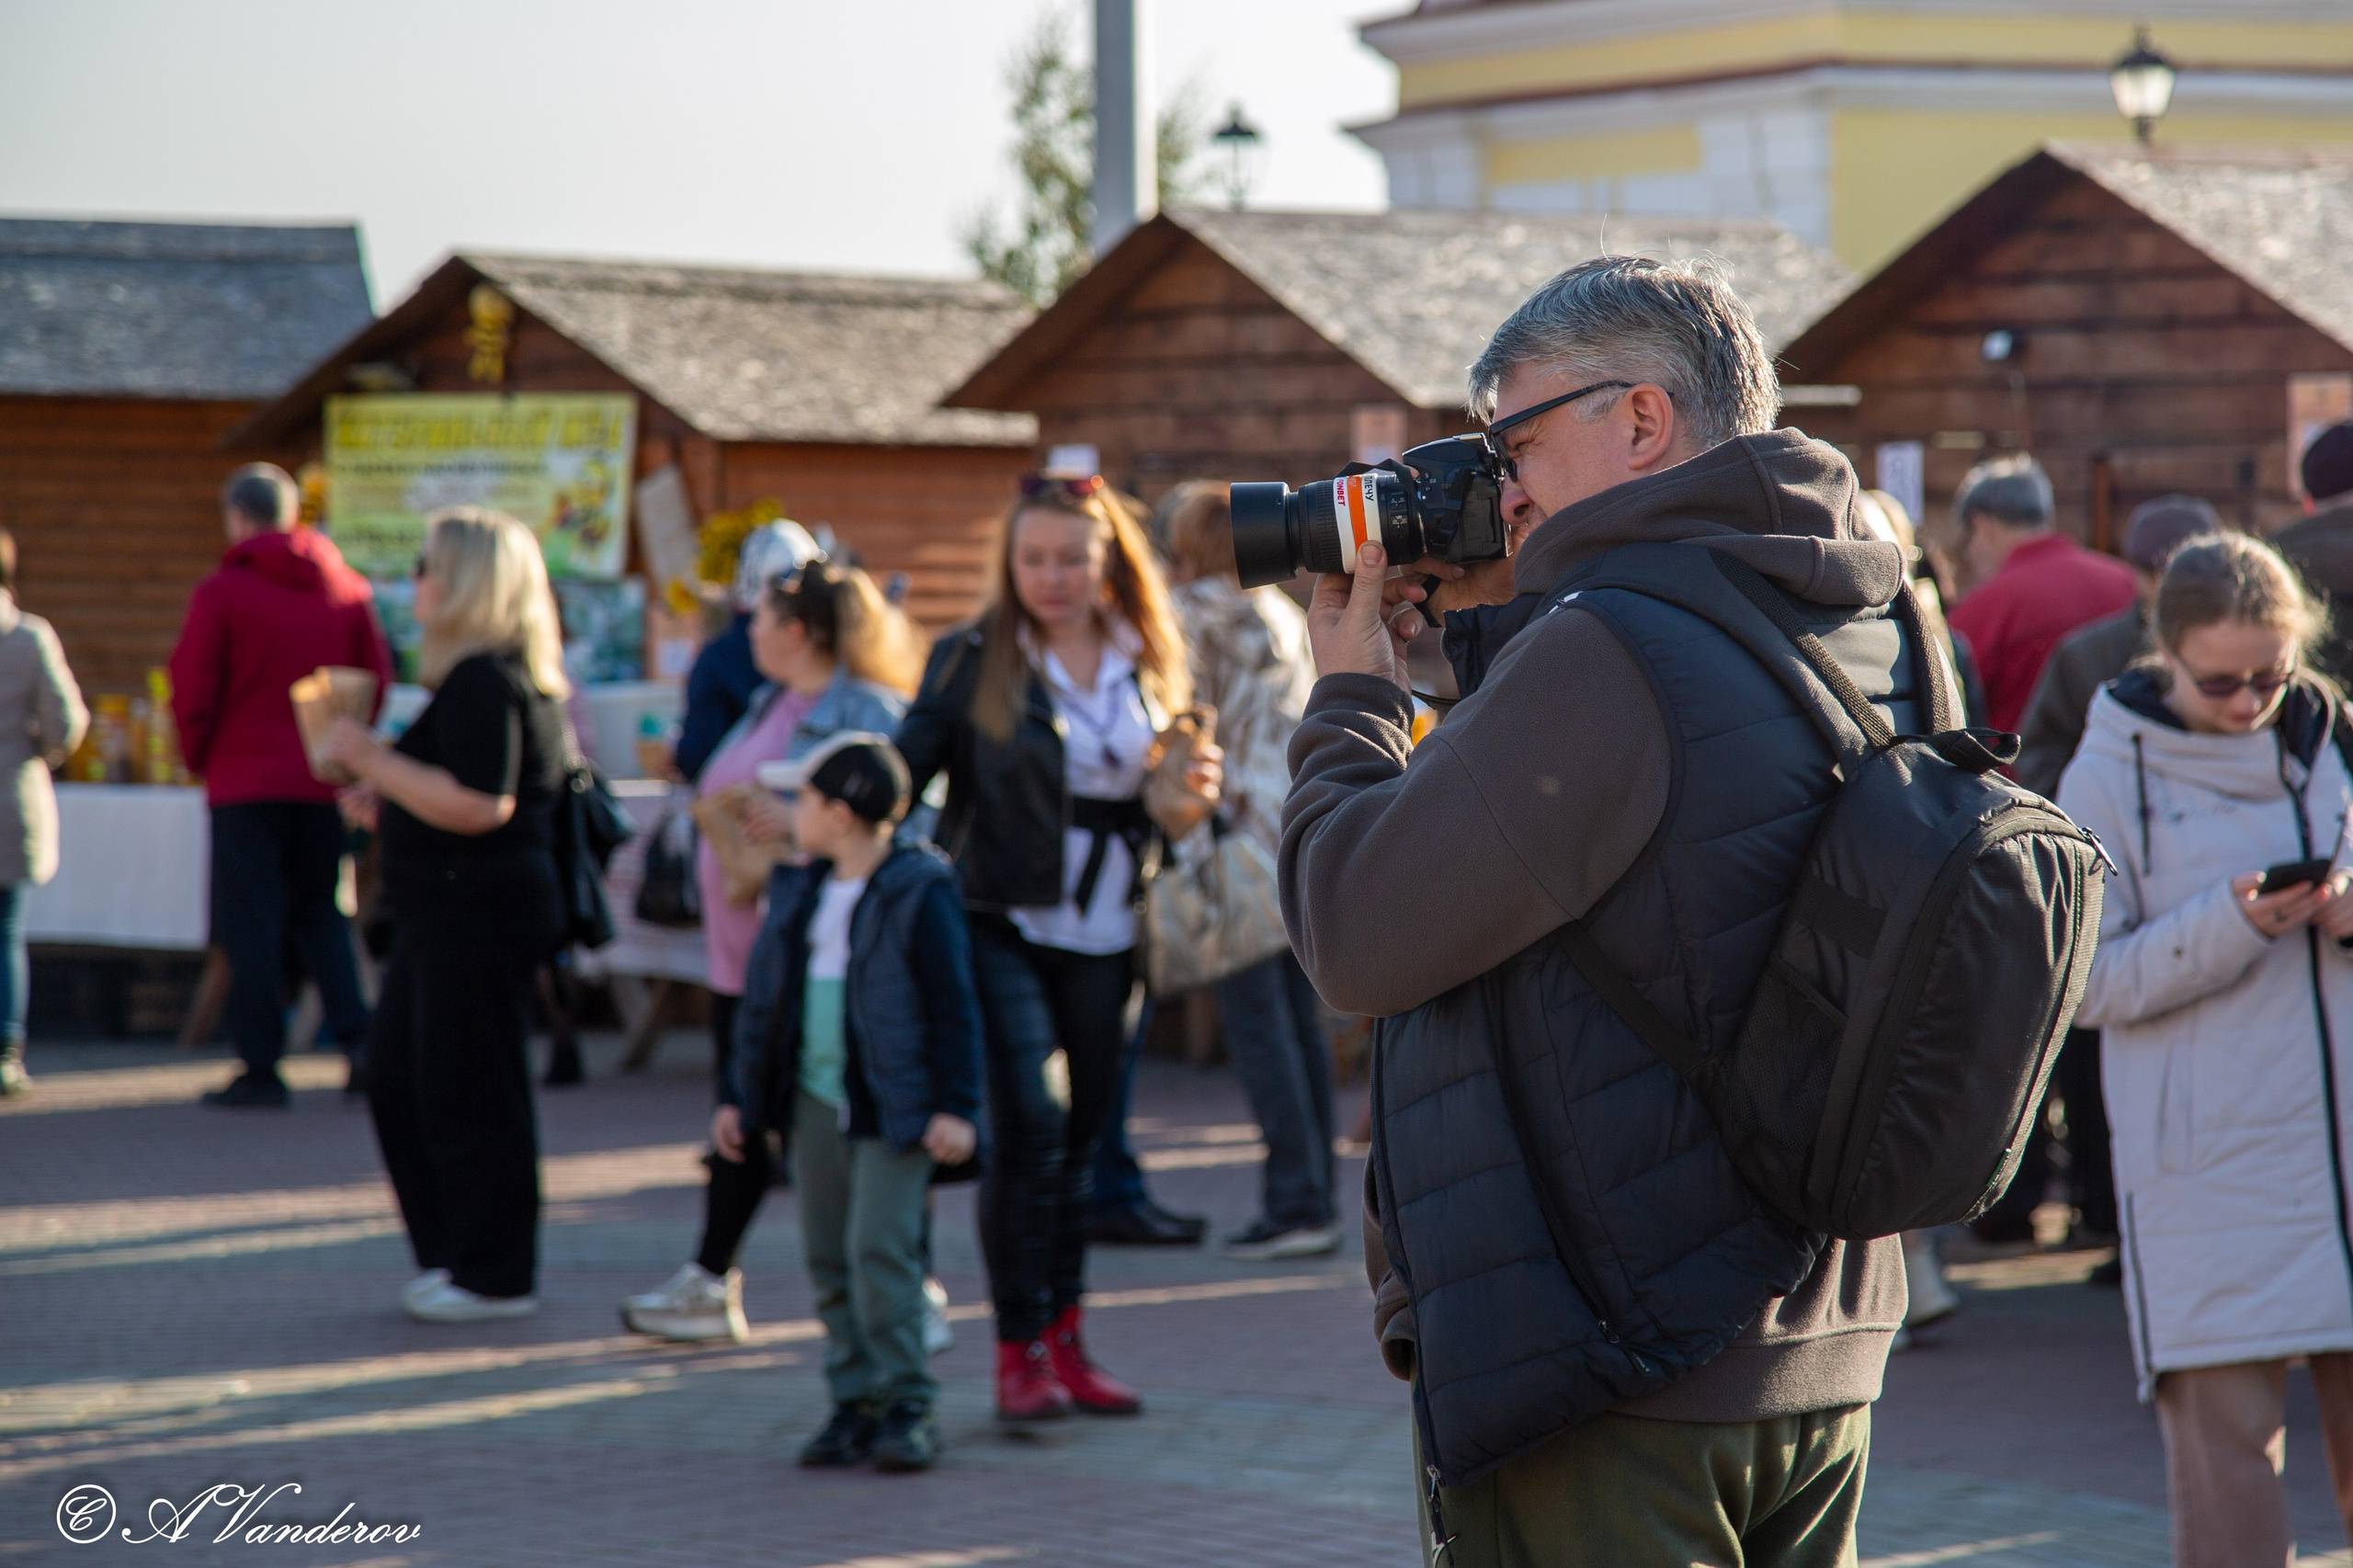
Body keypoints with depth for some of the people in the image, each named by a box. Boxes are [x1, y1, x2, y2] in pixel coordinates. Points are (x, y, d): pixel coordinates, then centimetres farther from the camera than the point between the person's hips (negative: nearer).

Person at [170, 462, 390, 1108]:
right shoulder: (348, 590, 4)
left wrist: (200, 758, 9)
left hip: (246, 781, -4)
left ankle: (261, 1067, 1)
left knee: (252, 923, 1)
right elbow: (377, 681, 6)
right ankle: (356, 1035, -1)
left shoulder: (221, 593, -8)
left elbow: (192, 692, -7)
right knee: (321, 914, 16)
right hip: (324, 784, 4)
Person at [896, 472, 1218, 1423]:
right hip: (1006, 925, -4)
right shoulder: (972, 661, -1)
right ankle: (1019, 1351, -4)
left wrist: (1198, 790, -5)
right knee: (1029, 1131, -12)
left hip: (1106, 936, 4)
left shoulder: (1152, 665, 10)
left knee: (1082, 1135, 9)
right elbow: (901, 771, -3)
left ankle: (1064, 1341, 20)